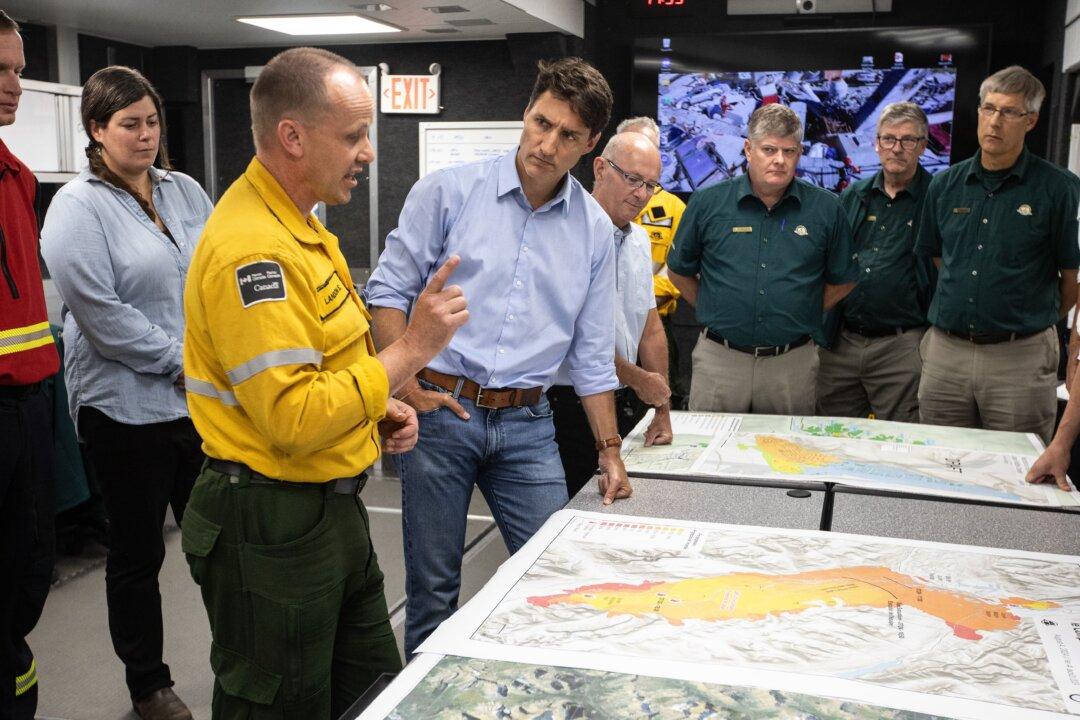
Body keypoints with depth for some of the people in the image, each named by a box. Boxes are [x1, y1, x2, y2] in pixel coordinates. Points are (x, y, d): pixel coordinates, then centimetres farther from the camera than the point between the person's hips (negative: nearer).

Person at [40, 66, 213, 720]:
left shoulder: (185, 191, 10)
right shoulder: (78, 207, -7)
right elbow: (100, 311, -15)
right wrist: (180, 361, -13)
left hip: (203, 397, 5)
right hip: (128, 405, -4)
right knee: (138, 553, 10)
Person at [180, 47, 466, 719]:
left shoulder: (298, 227, 9)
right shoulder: (252, 248, -23)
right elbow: (293, 421, -29)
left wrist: (378, 407, 5)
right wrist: (411, 349, -23)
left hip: (331, 510, 10)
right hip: (271, 529, -10)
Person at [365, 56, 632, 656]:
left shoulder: (594, 230, 6)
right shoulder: (449, 191, -4)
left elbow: (592, 353, 10)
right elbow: (390, 290, -1)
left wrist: (609, 449, 9)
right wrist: (405, 383, -11)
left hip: (527, 425, 3)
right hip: (438, 410, -3)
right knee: (433, 584, 8)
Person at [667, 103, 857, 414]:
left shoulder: (826, 208, 1)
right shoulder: (708, 202, -1)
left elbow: (842, 280, 11)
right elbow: (680, 271, 10)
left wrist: (797, 316, 5)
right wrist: (713, 310, 4)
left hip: (793, 363, 1)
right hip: (718, 358, 0)